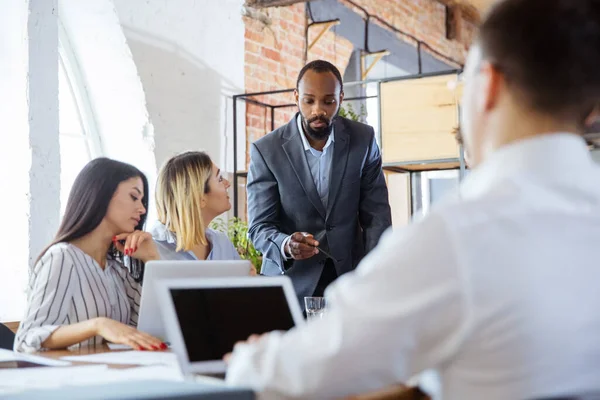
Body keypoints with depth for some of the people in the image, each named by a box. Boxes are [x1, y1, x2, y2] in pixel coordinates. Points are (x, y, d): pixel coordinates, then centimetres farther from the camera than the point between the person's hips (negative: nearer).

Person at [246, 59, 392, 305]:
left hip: (349, 277, 2)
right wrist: (286, 246, -33)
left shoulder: (363, 139, -4)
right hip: (292, 282, -1)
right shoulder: (266, 150, -10)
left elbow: (376, 215, -3)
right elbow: (259, 227, -11)